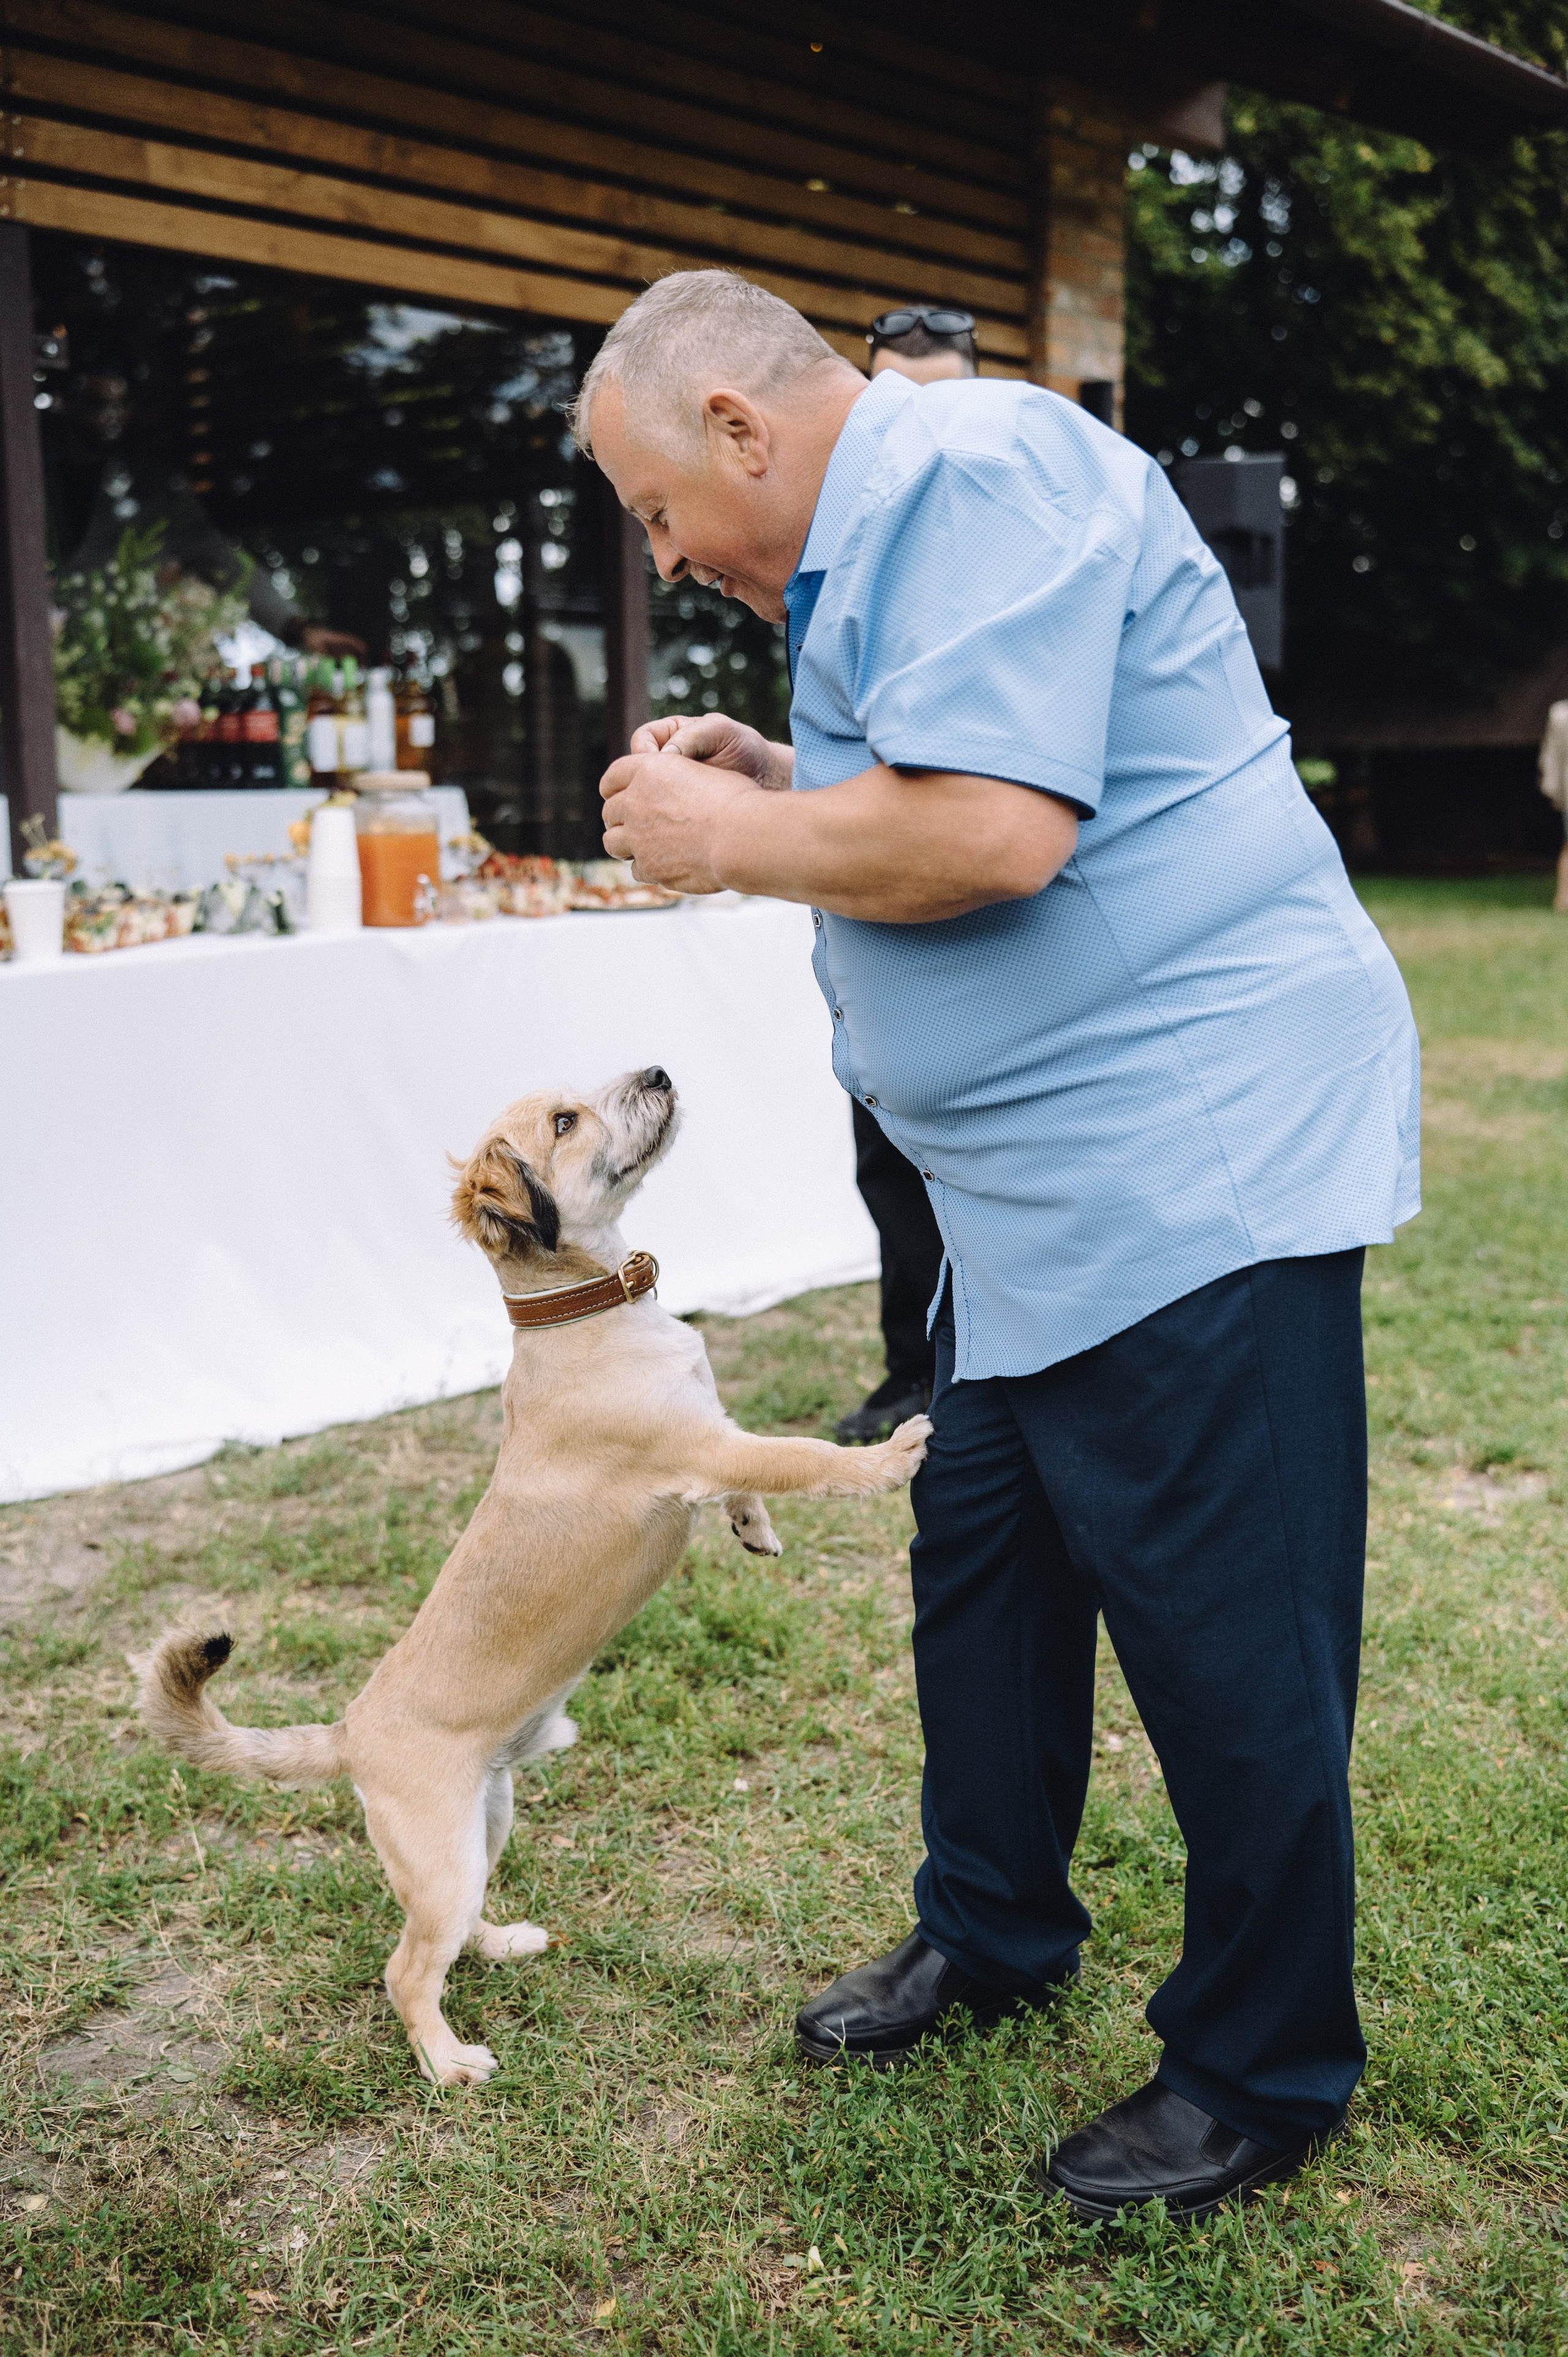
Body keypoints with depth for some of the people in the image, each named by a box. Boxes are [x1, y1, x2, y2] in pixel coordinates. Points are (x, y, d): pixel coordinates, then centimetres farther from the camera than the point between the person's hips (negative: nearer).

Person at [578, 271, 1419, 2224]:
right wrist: (777, 787, 10)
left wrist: (728, 842, -12)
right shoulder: (891, 528, 19)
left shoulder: (974, 471, -14)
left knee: (1224, 1633, 0)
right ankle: (993, 1934, 38)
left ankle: (1262, 2079, 19)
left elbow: (995, 829, -27)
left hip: (1191, 1162, -11)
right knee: (982, 1557, 19)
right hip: (1039, 1185, 11)